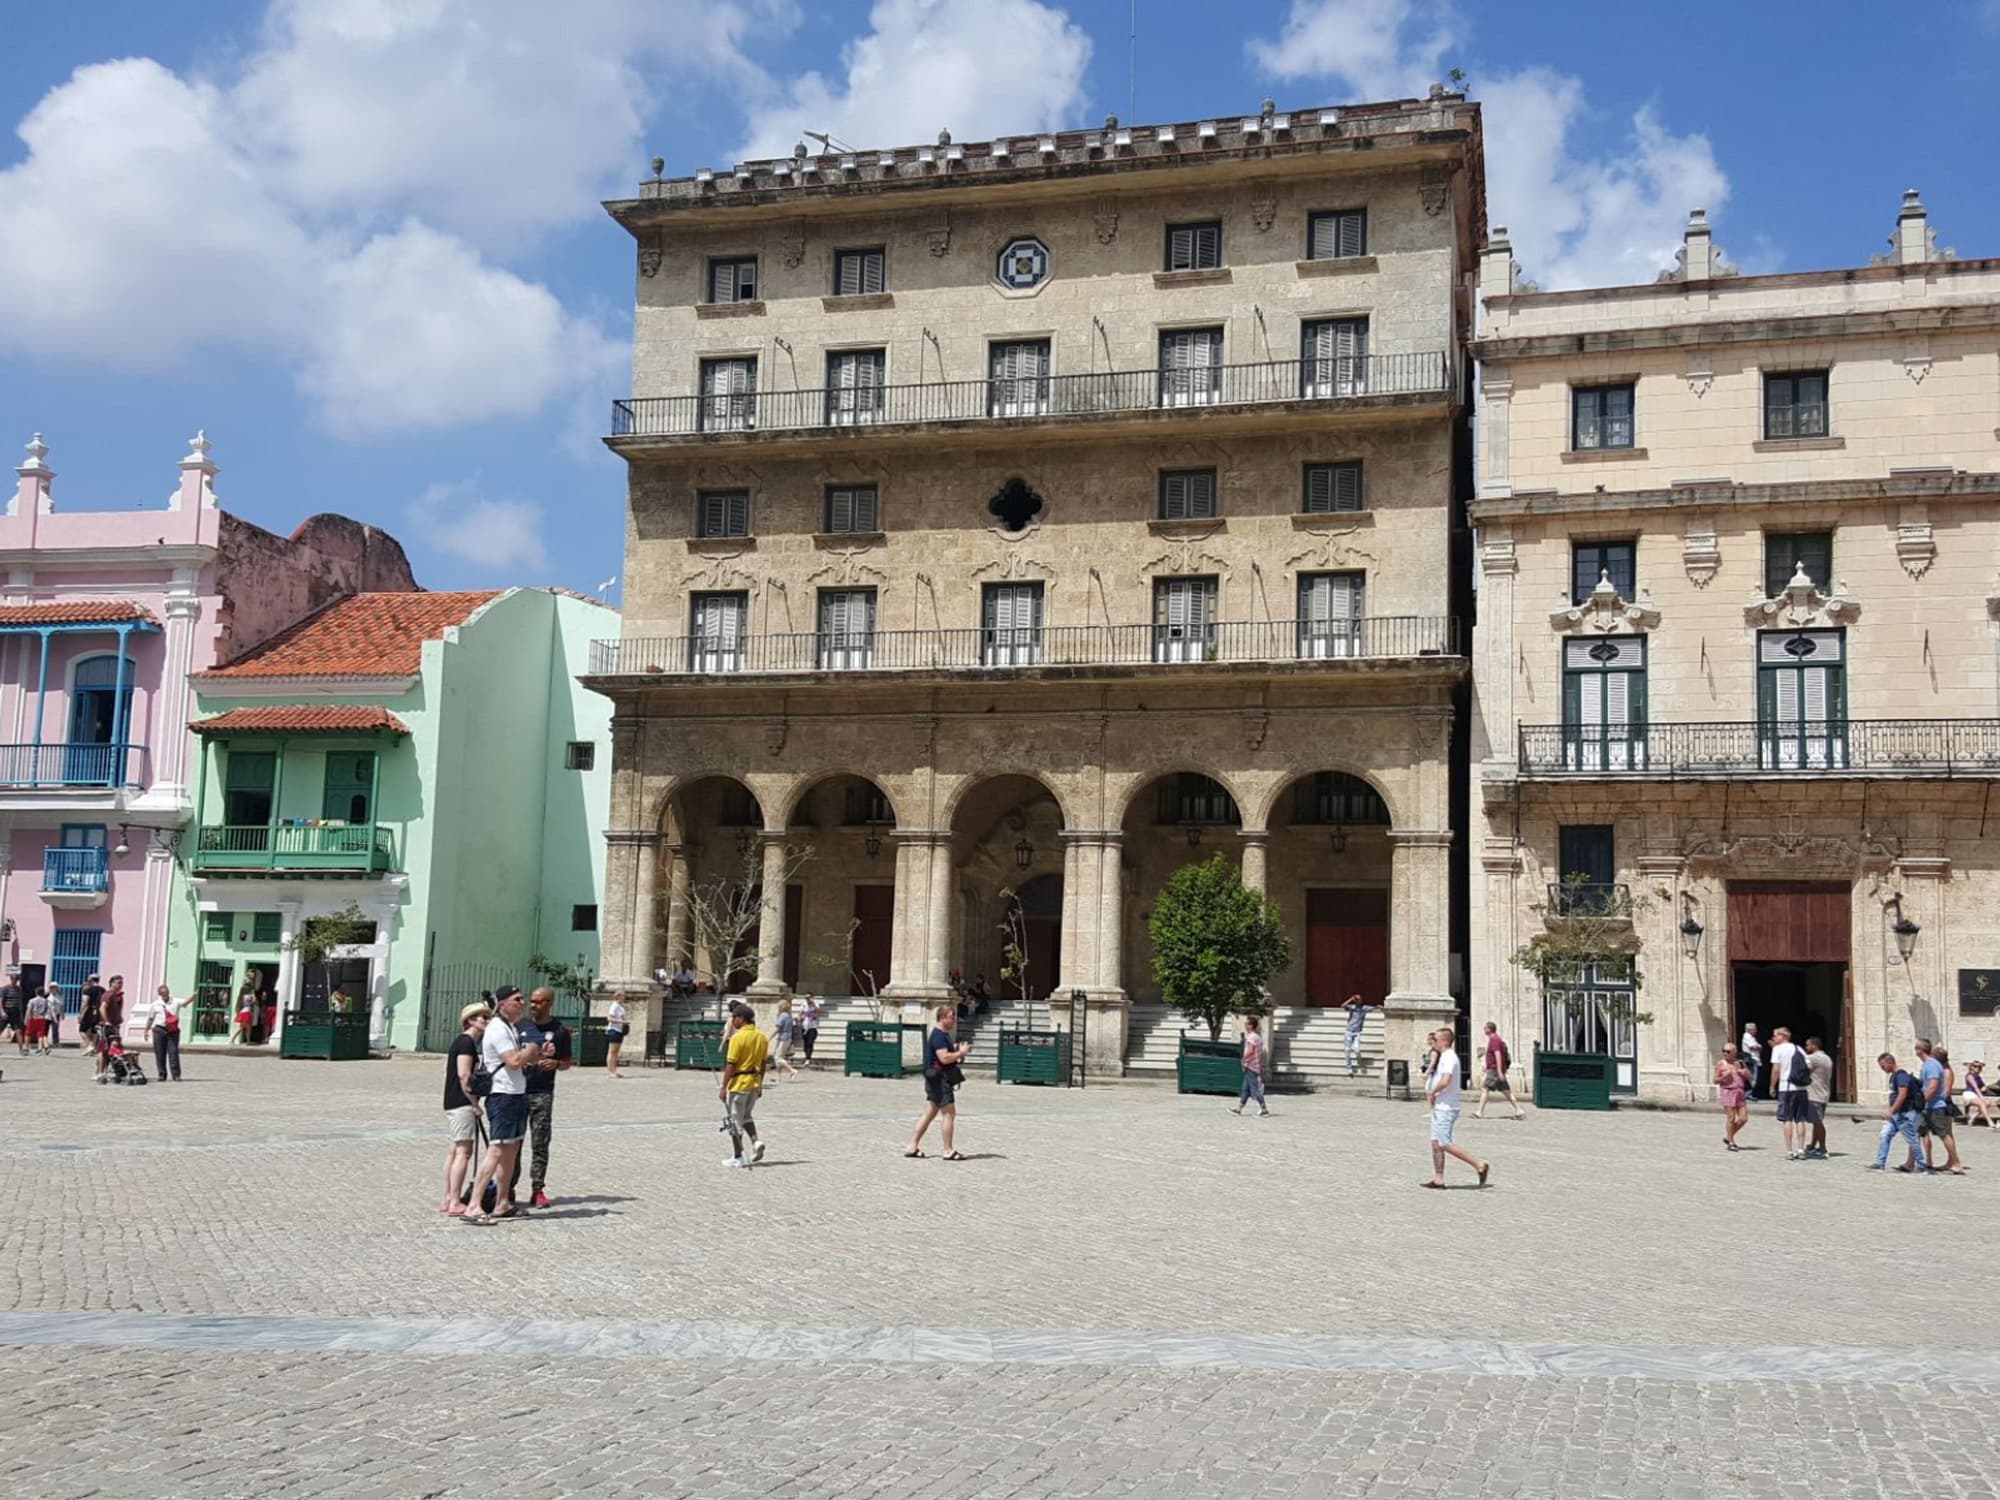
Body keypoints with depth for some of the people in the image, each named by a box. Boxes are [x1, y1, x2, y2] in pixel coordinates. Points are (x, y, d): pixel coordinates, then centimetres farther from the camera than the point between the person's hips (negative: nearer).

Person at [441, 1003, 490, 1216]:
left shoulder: (461, 1041, 17)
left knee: (455, 1150, 14)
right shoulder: (467, 1042, -13)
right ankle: (455, 1203, -11)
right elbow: (464, 1075, -21)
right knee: (464, 1151, -10)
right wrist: (475, 1104, -17)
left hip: (452, 1102, 11)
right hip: (463, 1103, -11)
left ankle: (448, 1199, 18)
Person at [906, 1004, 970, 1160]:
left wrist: (958, 1053, 11)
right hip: (939, 1079, -11)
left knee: (930, 1113, 12)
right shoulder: (939, 1036, -16)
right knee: (949, 1113, -7)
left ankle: (913, 1146, 14)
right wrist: (961, 1052, -14)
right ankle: (949, 1151, -4)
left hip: (937, 1080, 11)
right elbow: (944, 1058, -25)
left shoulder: (943, 1035, 18)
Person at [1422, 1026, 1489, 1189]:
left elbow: (1445, 1081, -30)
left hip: (1446, 1108, -10)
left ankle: (1480, 1165, -7)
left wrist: (1432, 1093, -15)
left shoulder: (1449, 1057, -17)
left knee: (1444, 1144, -10)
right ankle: (1438, 1179, 12)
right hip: (1440, 1107, 10)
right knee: (1435, 1143, 9)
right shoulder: (1444, 1057, 15)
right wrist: (1432, 1093, 10)